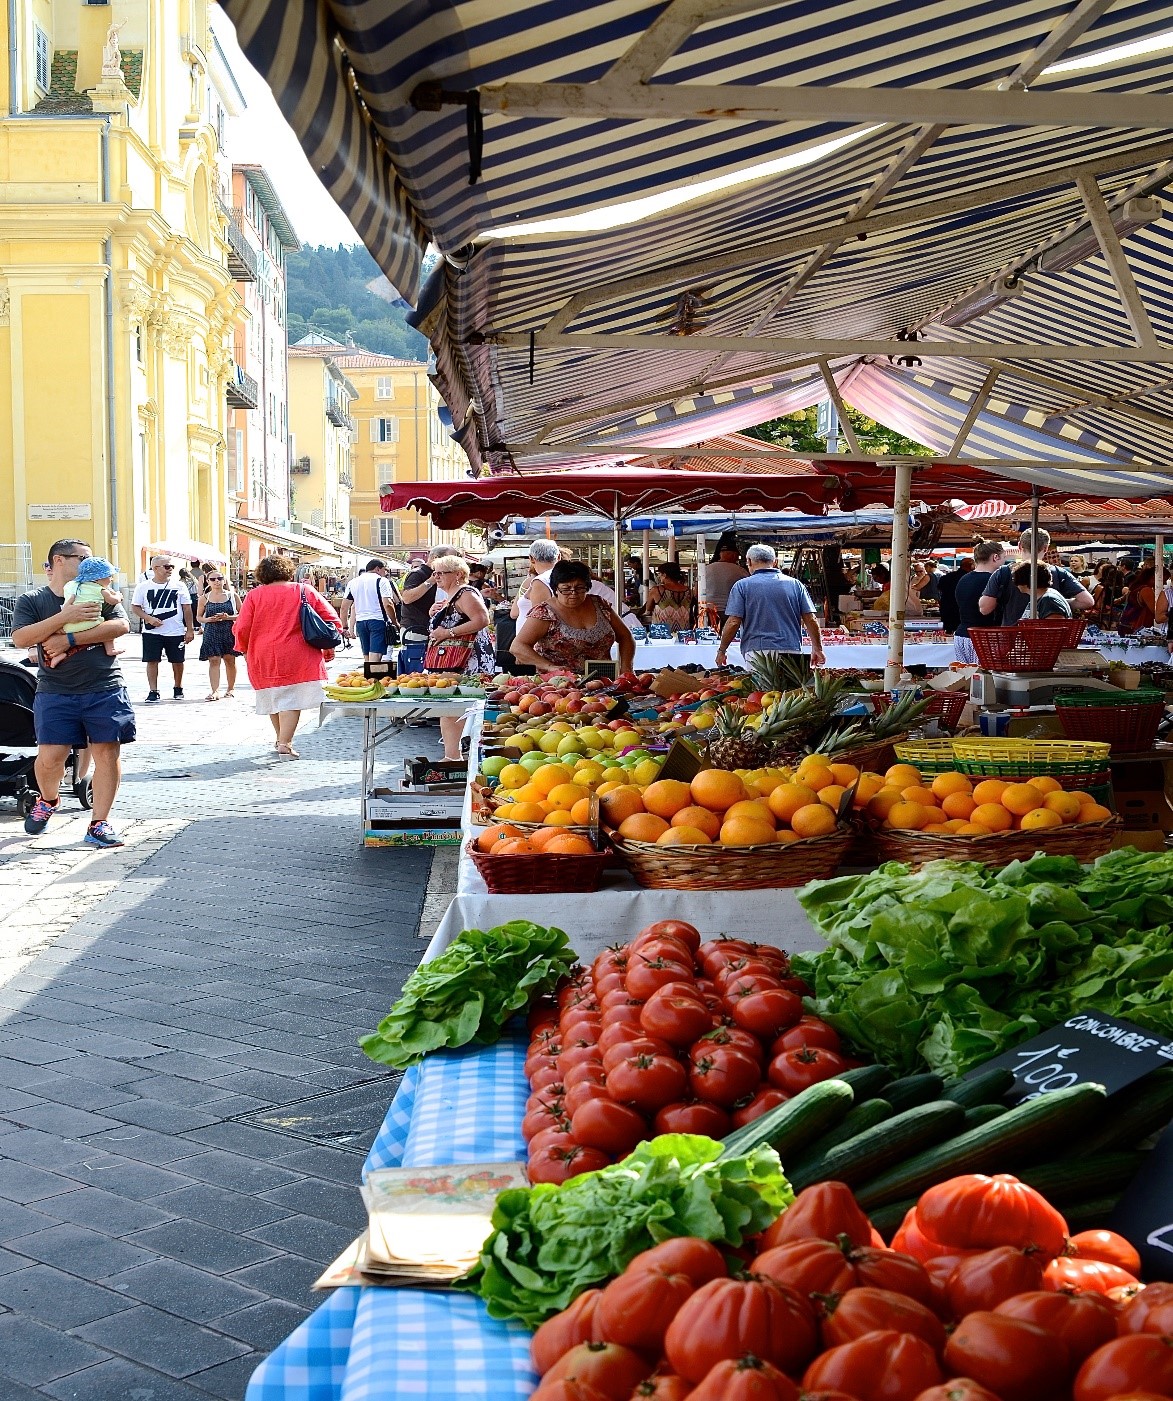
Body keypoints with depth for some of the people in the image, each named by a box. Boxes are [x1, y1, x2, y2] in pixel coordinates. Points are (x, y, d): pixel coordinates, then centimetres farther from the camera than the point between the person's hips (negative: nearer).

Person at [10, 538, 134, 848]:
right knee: (50, 756, -8)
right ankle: (48, 799, 25)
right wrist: (66, 617, -18)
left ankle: (99, 823, 4)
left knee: (107, 752, -5)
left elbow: (121, 625, -7)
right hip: (55, 693, -1)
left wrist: (69, 639, -14)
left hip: (105, 689, 1)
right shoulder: (31, 601, 7)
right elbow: (21, 638, -9)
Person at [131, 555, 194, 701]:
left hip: (176, 632, 1)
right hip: (152, 632, -1)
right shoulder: (143, 587, 1)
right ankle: (153, 691, 3)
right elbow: (135, 607, 3)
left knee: (177, 661, 8)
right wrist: (148, 618, -14)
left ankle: (178, 688, 26)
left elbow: (187, 608, 6)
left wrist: (190, 629, 1)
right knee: (152, 661, -4)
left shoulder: (178, 586, 4)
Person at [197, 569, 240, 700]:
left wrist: (228, 617, -14)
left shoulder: (232, 596, 2)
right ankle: (215, 691, -8)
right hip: (211, 633, 0)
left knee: (230, 660, 7)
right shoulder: (205, 598, 5)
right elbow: (199, 616, 11)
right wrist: (208, 619, -10)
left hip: (229, 632, 0)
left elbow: (241, 614, 3)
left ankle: (231, 689, 21)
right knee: (213, 660, -6)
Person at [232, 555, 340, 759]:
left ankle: (281, 740, 29)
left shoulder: (254, 595, 2)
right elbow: (332, 621, 5)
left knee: (274, 700, 17)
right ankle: (285, 744, -12)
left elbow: (241, 630, -1)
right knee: (292, 701, -2)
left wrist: (246, 651, 17)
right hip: (297, 657, -2)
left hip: (263, 659, 2)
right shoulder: (305, 591, 4)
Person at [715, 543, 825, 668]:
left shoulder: (742, 586, 2)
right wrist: (817, 649, 19)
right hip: (792, 652, 3)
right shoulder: (795, 585, 10)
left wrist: (722, 651, 10)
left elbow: (733, 623, -3)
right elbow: (811, 620, 7)